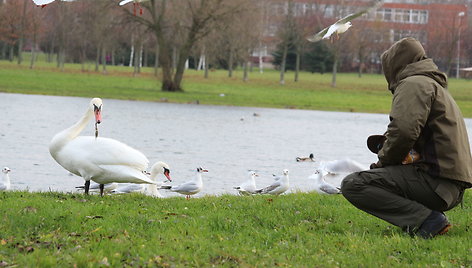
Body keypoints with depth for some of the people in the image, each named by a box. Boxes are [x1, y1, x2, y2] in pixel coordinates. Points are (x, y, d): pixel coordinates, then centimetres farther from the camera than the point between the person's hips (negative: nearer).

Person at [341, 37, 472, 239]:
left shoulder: (414, 83, -5)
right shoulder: (437, 86, 28)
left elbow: (403, 131, -20)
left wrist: (383, 161, -4)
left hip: (436, 181, -10)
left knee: (352, 185, -17)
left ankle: (426, 220, -21)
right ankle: (429, 216, 7)